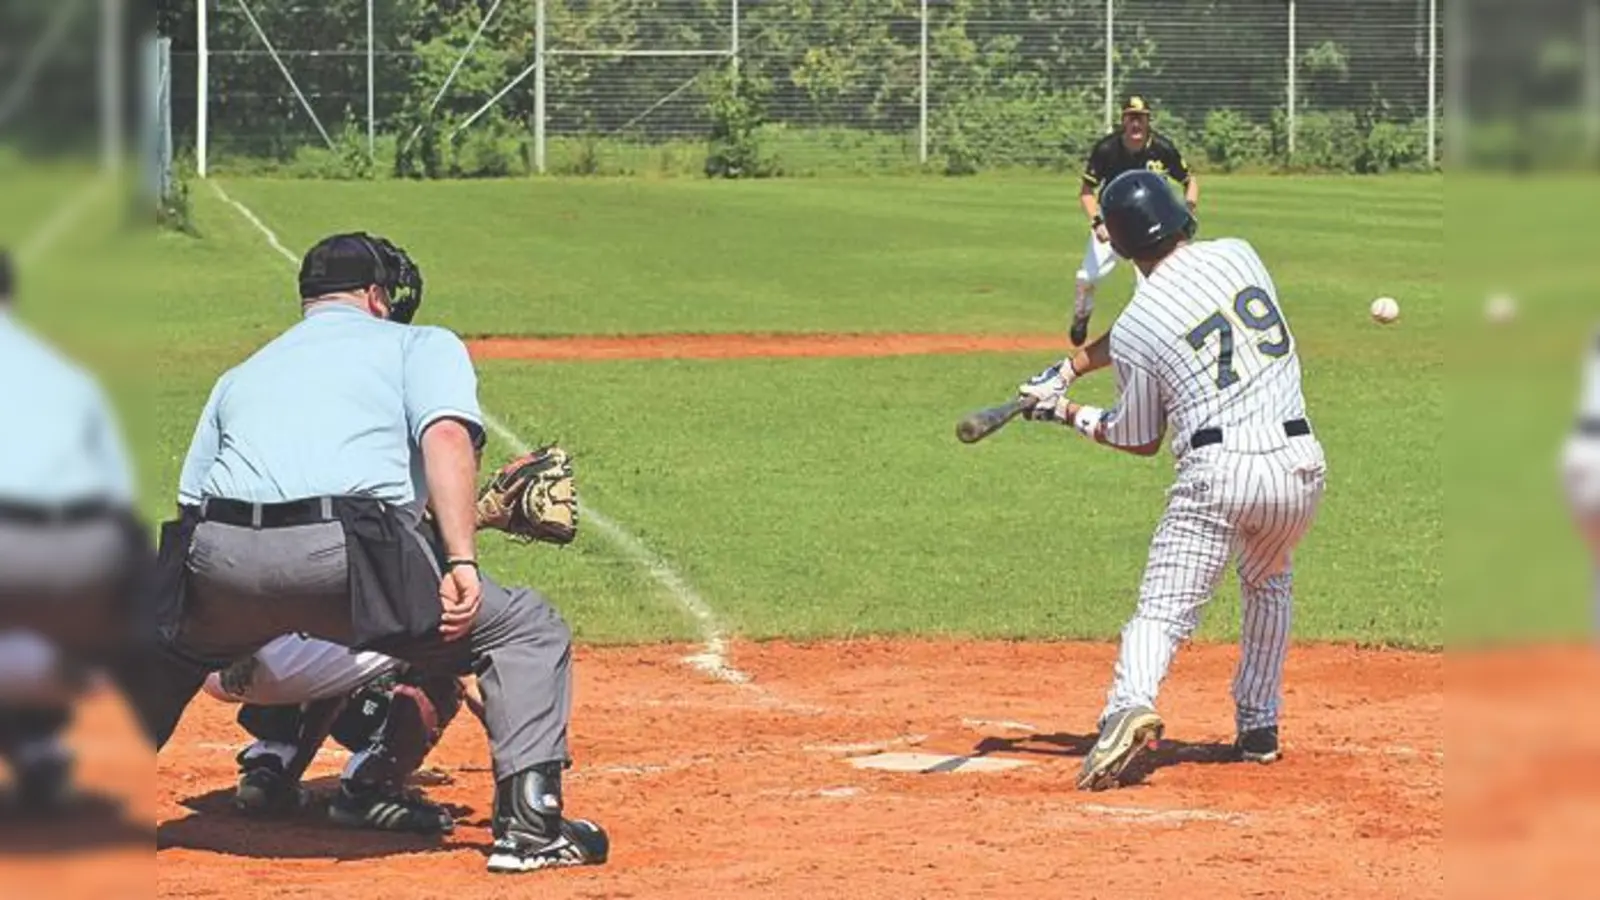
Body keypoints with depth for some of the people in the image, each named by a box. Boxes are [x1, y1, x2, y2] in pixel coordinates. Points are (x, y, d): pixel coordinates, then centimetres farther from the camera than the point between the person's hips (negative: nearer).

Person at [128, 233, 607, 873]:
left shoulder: (239, 376, 33)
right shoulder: (421, 344, 20)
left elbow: (191, 505, 30)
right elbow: (446, 436, -2)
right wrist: (461, 562, -11)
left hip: (221, 563, 4)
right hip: (348, 557, -4)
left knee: (171, 642, 37)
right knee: (526, 628, 12)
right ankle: (528, 820, 1)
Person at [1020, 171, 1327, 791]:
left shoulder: (1135, 328, -2)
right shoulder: (1237, 254, 9)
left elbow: (1141, 442, 9)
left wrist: (1070, 414, 24)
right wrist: (1076, 365, 29)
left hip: (1217, 468, -4)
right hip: (1299, 461, 4)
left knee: (1163, 610, -5)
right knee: (1268, 583, 30)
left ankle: (1131, 703, -33)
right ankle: (1258, 727, 29)